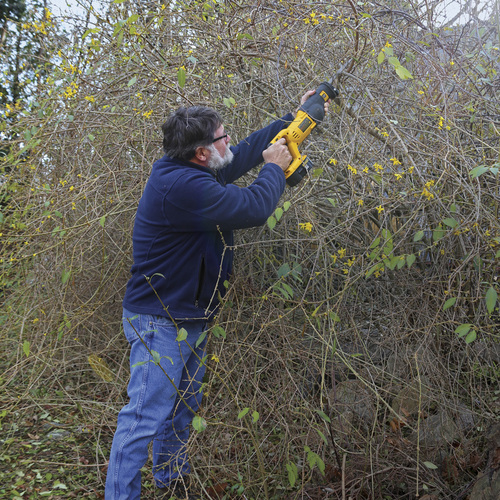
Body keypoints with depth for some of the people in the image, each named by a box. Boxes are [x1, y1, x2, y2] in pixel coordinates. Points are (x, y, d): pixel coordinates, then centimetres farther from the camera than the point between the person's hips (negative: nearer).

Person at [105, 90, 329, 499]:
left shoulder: (191, 171, 4)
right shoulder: (181, 185, -29)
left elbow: (245, 153, 17)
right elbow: (253, 207, -27)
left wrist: (294, 117, 22)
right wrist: (275, 168, -8)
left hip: (192, 319, 11)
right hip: (160, 322, -11)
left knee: (184, 407, 22)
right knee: (145, 416, -6)